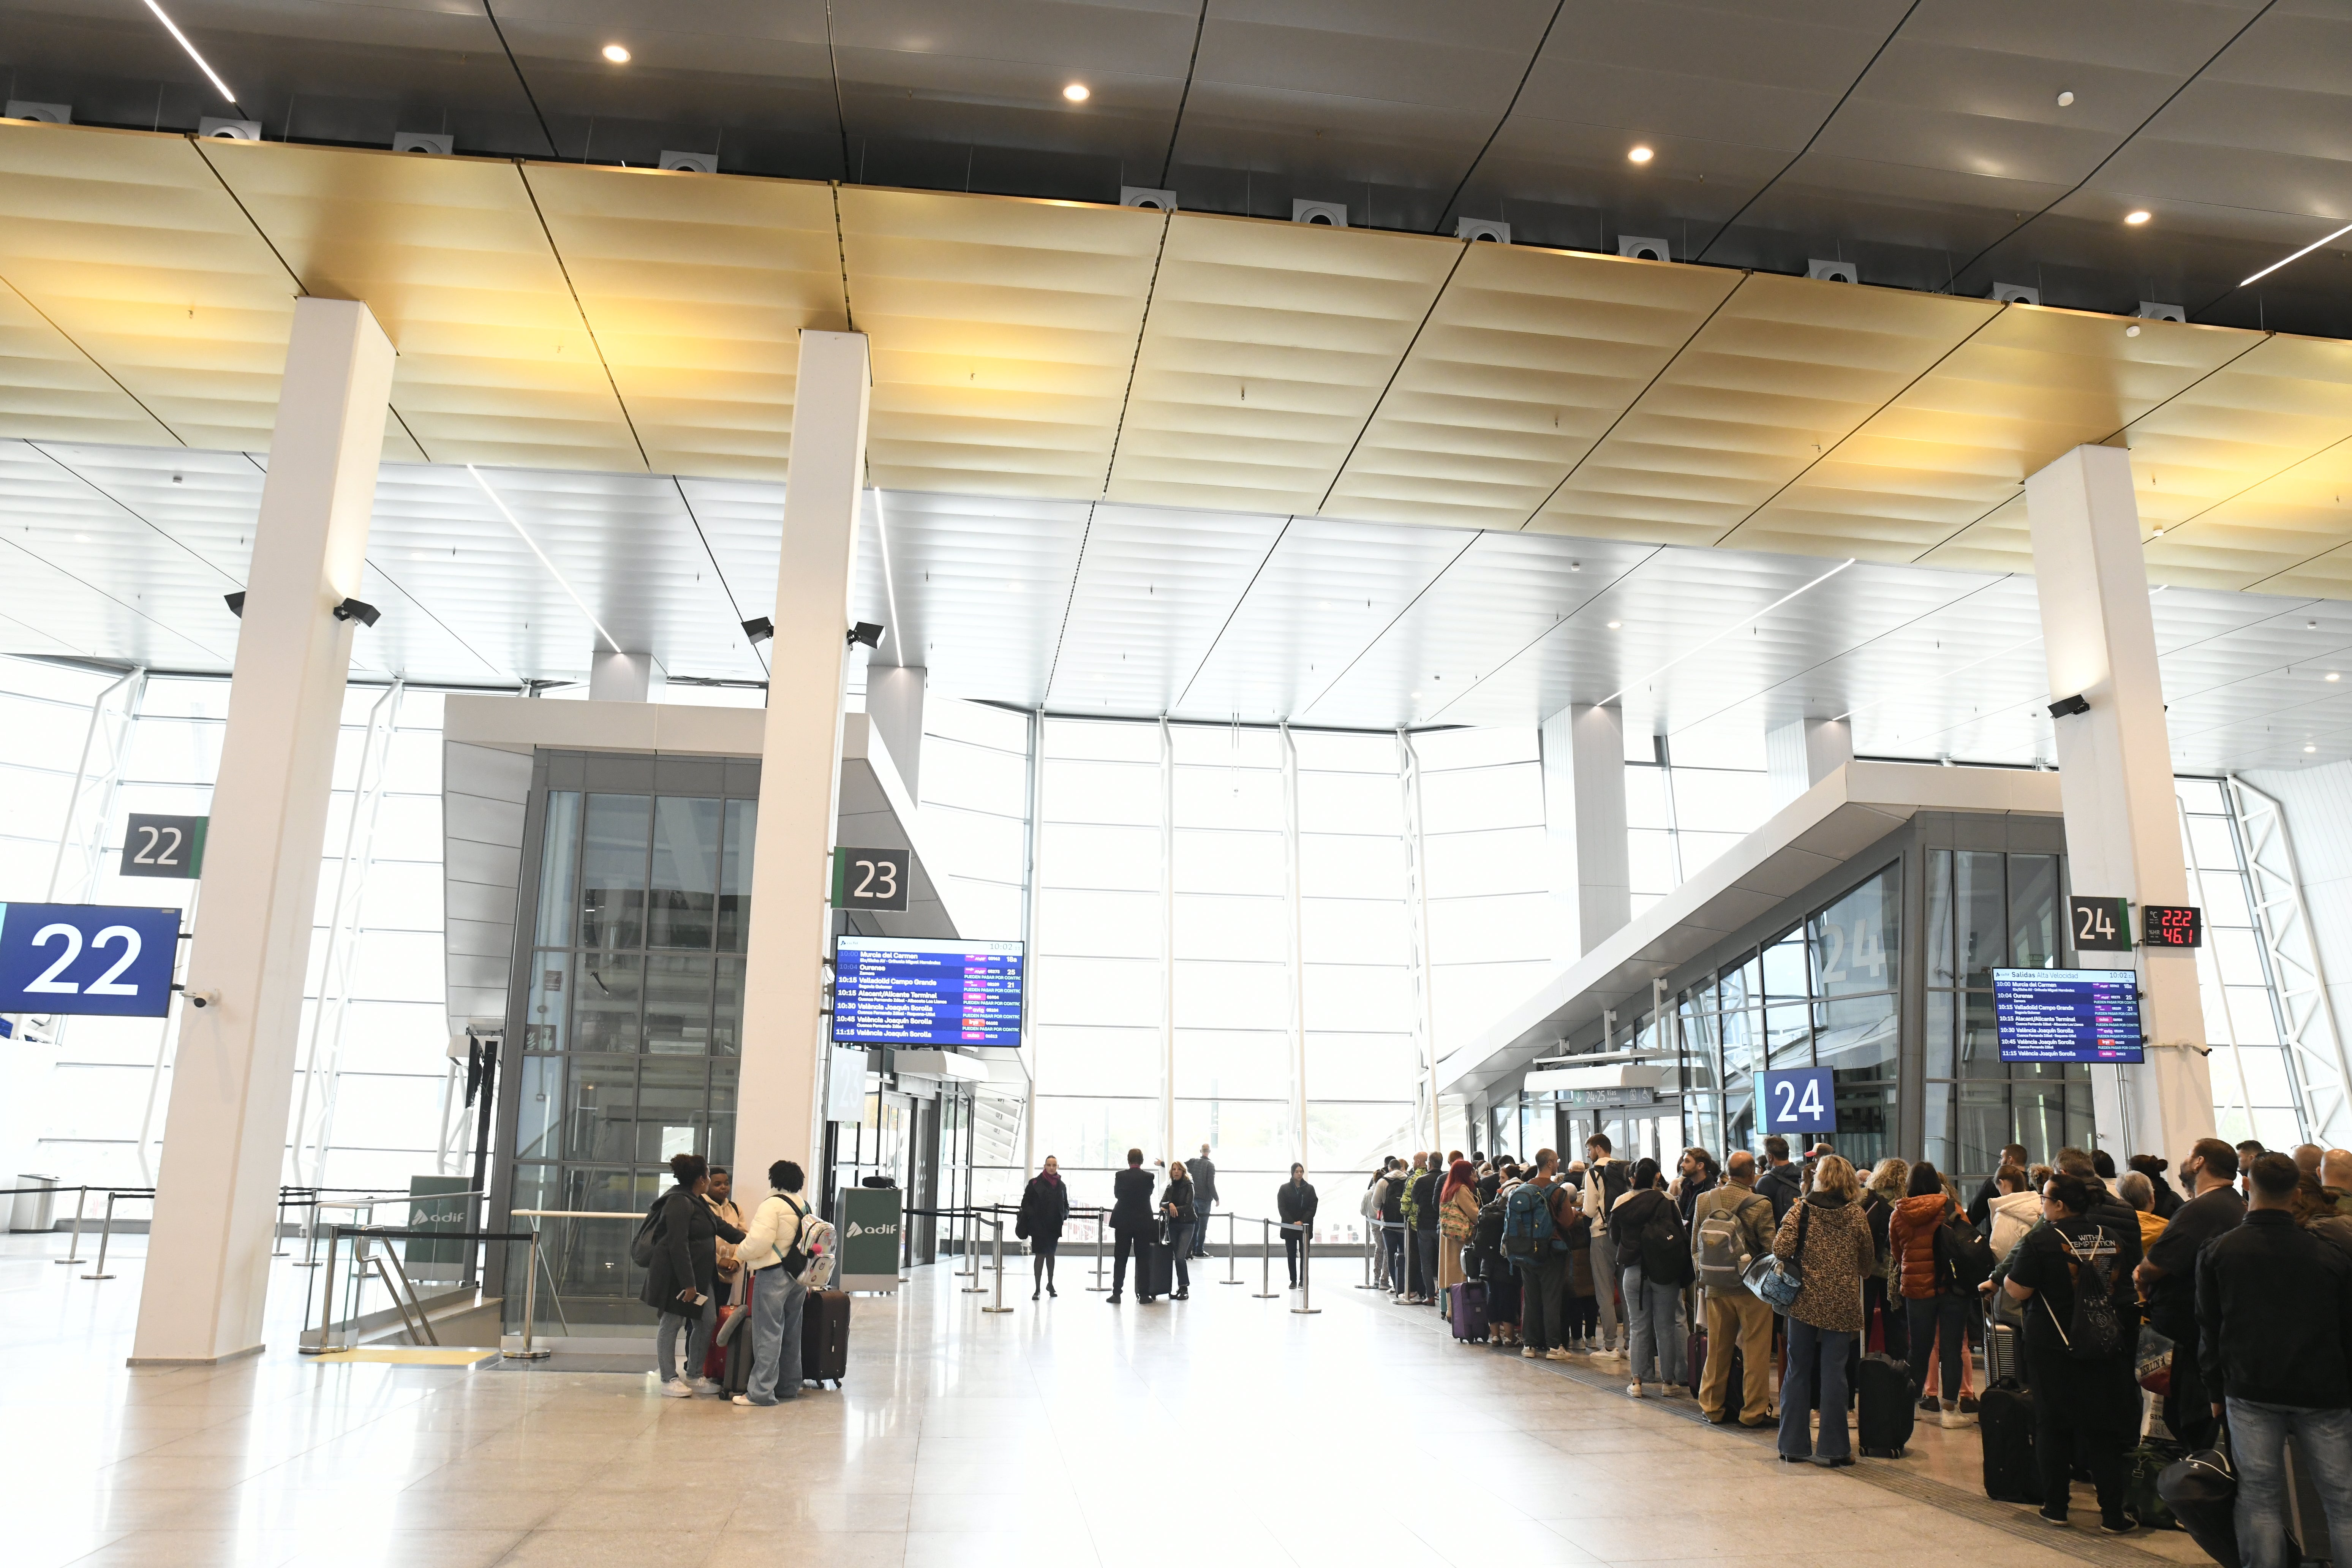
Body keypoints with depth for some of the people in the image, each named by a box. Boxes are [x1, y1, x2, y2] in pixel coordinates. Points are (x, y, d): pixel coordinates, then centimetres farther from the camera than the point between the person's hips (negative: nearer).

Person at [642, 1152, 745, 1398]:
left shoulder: (697, 1202, 13)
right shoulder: (679, 1202, -19)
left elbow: (718, 1225, 27)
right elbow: (678, 1245, -24)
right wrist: (687, 1283, -25)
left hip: (701, 1276, 10)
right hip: (677, 1276, -10)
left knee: (707, 1323, 10)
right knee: (672, 1324, 3)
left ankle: (695, 1376, 21)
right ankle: (669, 1379, 13)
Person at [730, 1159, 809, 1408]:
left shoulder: (773, 1204, -14)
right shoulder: (804, 1206, 12)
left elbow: (759, 1242, -21)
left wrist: (739, 1255, -3)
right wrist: (752, 1231, 20)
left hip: (774, 1275, -8)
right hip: (799, 1276, 8)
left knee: (768, 1334, -4)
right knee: (791, 1332, 15)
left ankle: (761, 1391, -2)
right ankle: (789, 1386, 24)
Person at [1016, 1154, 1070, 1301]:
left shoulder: (1061, 1185, 6)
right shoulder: (1035, 1183, -4)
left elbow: (1066, 1205, 15)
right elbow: (1026, 1203, -3)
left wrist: (1064, 1216, -3)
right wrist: (1033, 1215, -15)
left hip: (1054, 1226, 4)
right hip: (1039, 1226, -4)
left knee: (1051, 1254, 16)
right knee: (1040, 1254, -5)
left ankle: (1050, 1284, 31)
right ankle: (1037, 1289, -1)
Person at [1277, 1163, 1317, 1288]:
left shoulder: (1309, 1189, 2)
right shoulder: (1284, 1189, 0)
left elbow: (1312, 1208, -2)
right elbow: (1282, 1208, -5)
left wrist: (1302, 1222, -14)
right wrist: (1292, 1223, -15)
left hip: (1305, 1227, 0)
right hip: (1289, 1227, 0)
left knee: (1304, 1254, -1)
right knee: (1291, 1255, 5)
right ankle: (1293, 1281, 12)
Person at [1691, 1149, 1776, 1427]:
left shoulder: (1704, 1201, -1)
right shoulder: (1760, 1204, -15)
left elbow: (1695, 1246, 6)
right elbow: (1771, 1249, -11)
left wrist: (1701, 1278, 16)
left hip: (1716, 1288, 4)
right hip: (1752, 1288, -4)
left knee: (1717, 1349, 13)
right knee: (1755, 1351, 6)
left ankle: (1714, 1407, 22)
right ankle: (1754, 1411, 11)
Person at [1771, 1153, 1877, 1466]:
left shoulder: (1801, 1209, -5)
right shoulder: (1856, 1214, -1)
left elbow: (1781, 1249, -15)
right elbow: (1868, 1262, 4)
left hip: (1805, 1300, 0)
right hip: (1843, 1304, 1)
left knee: (1798, 1372, 9)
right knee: (1834, 1373, 5)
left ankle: (1794, 1446, 14)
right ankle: (1833, 1449, 7)